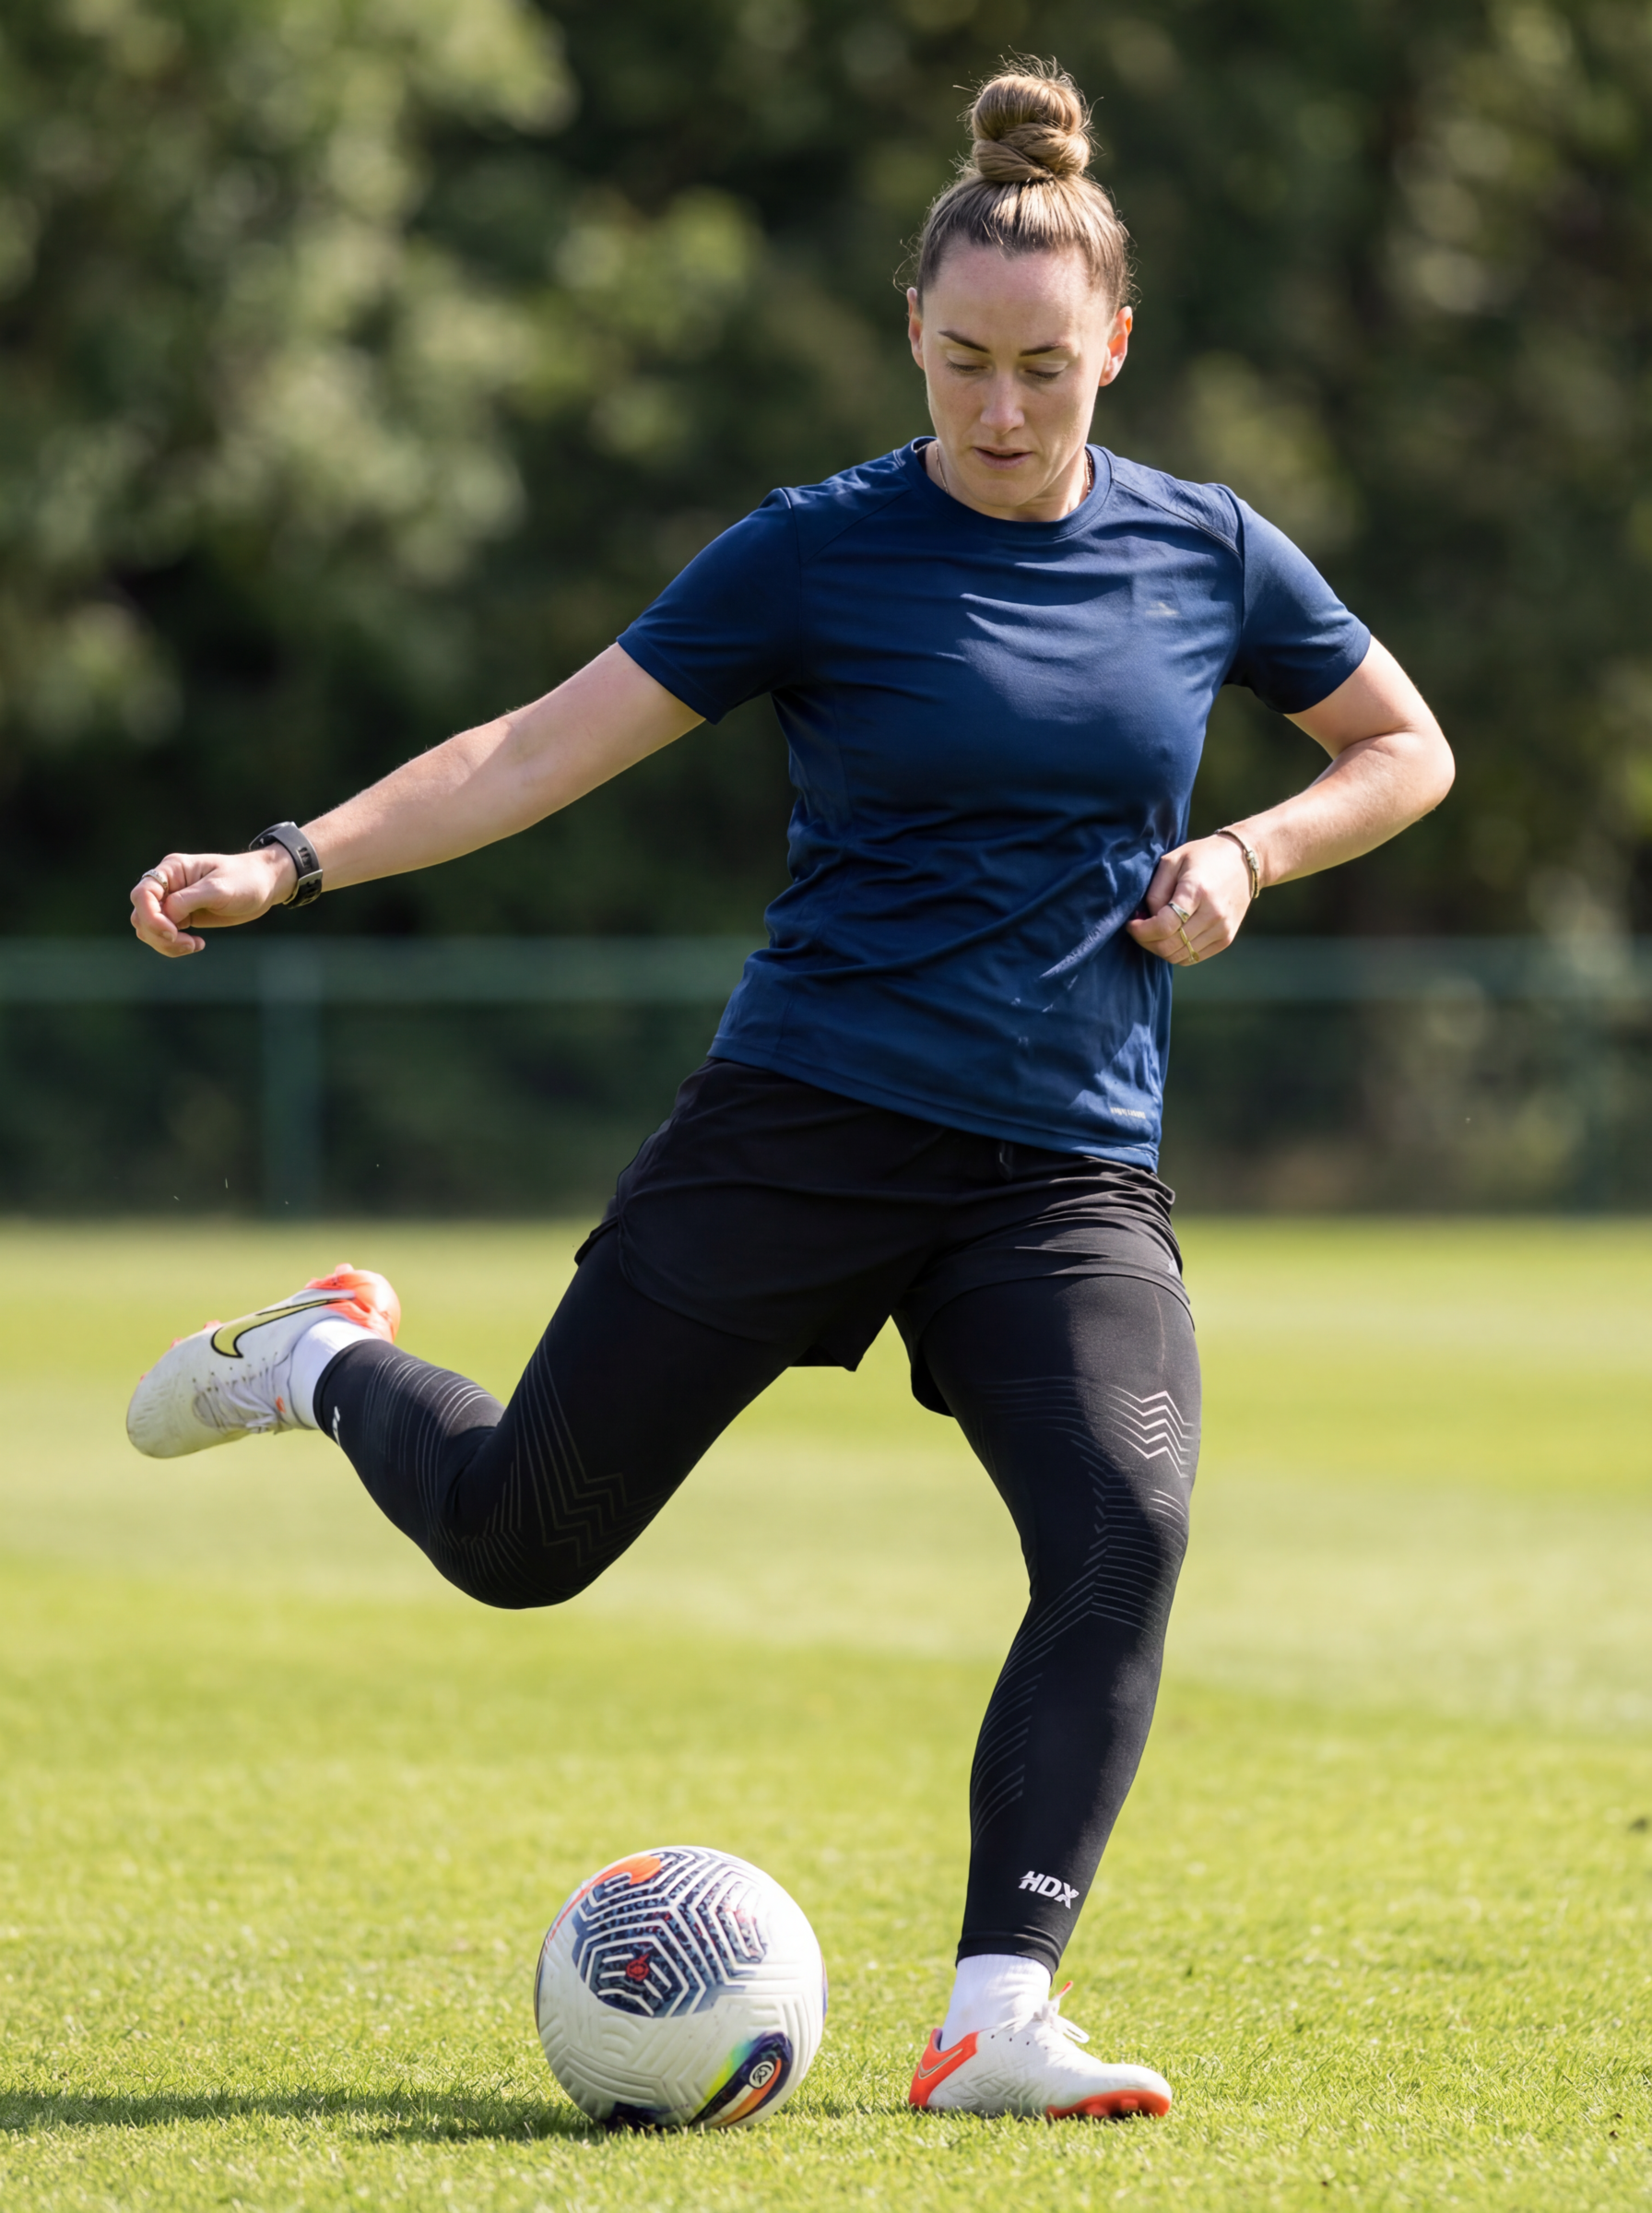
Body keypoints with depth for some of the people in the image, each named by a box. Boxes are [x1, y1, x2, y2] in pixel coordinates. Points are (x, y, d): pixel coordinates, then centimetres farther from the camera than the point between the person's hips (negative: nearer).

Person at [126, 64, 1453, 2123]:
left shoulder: (1207, 553, 6)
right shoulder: (816, 554, -4)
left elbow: (1405, 748, 20)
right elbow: (546, 745, -5)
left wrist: (1242, 854, 1)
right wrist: (287, 863, -17)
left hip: (1070, 1175, 2)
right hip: (805, 1128, -2)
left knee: (1124, 1532, -24)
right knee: (519, 1532, 2)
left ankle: (996, 2022, -20)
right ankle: (328, 1360, 36)